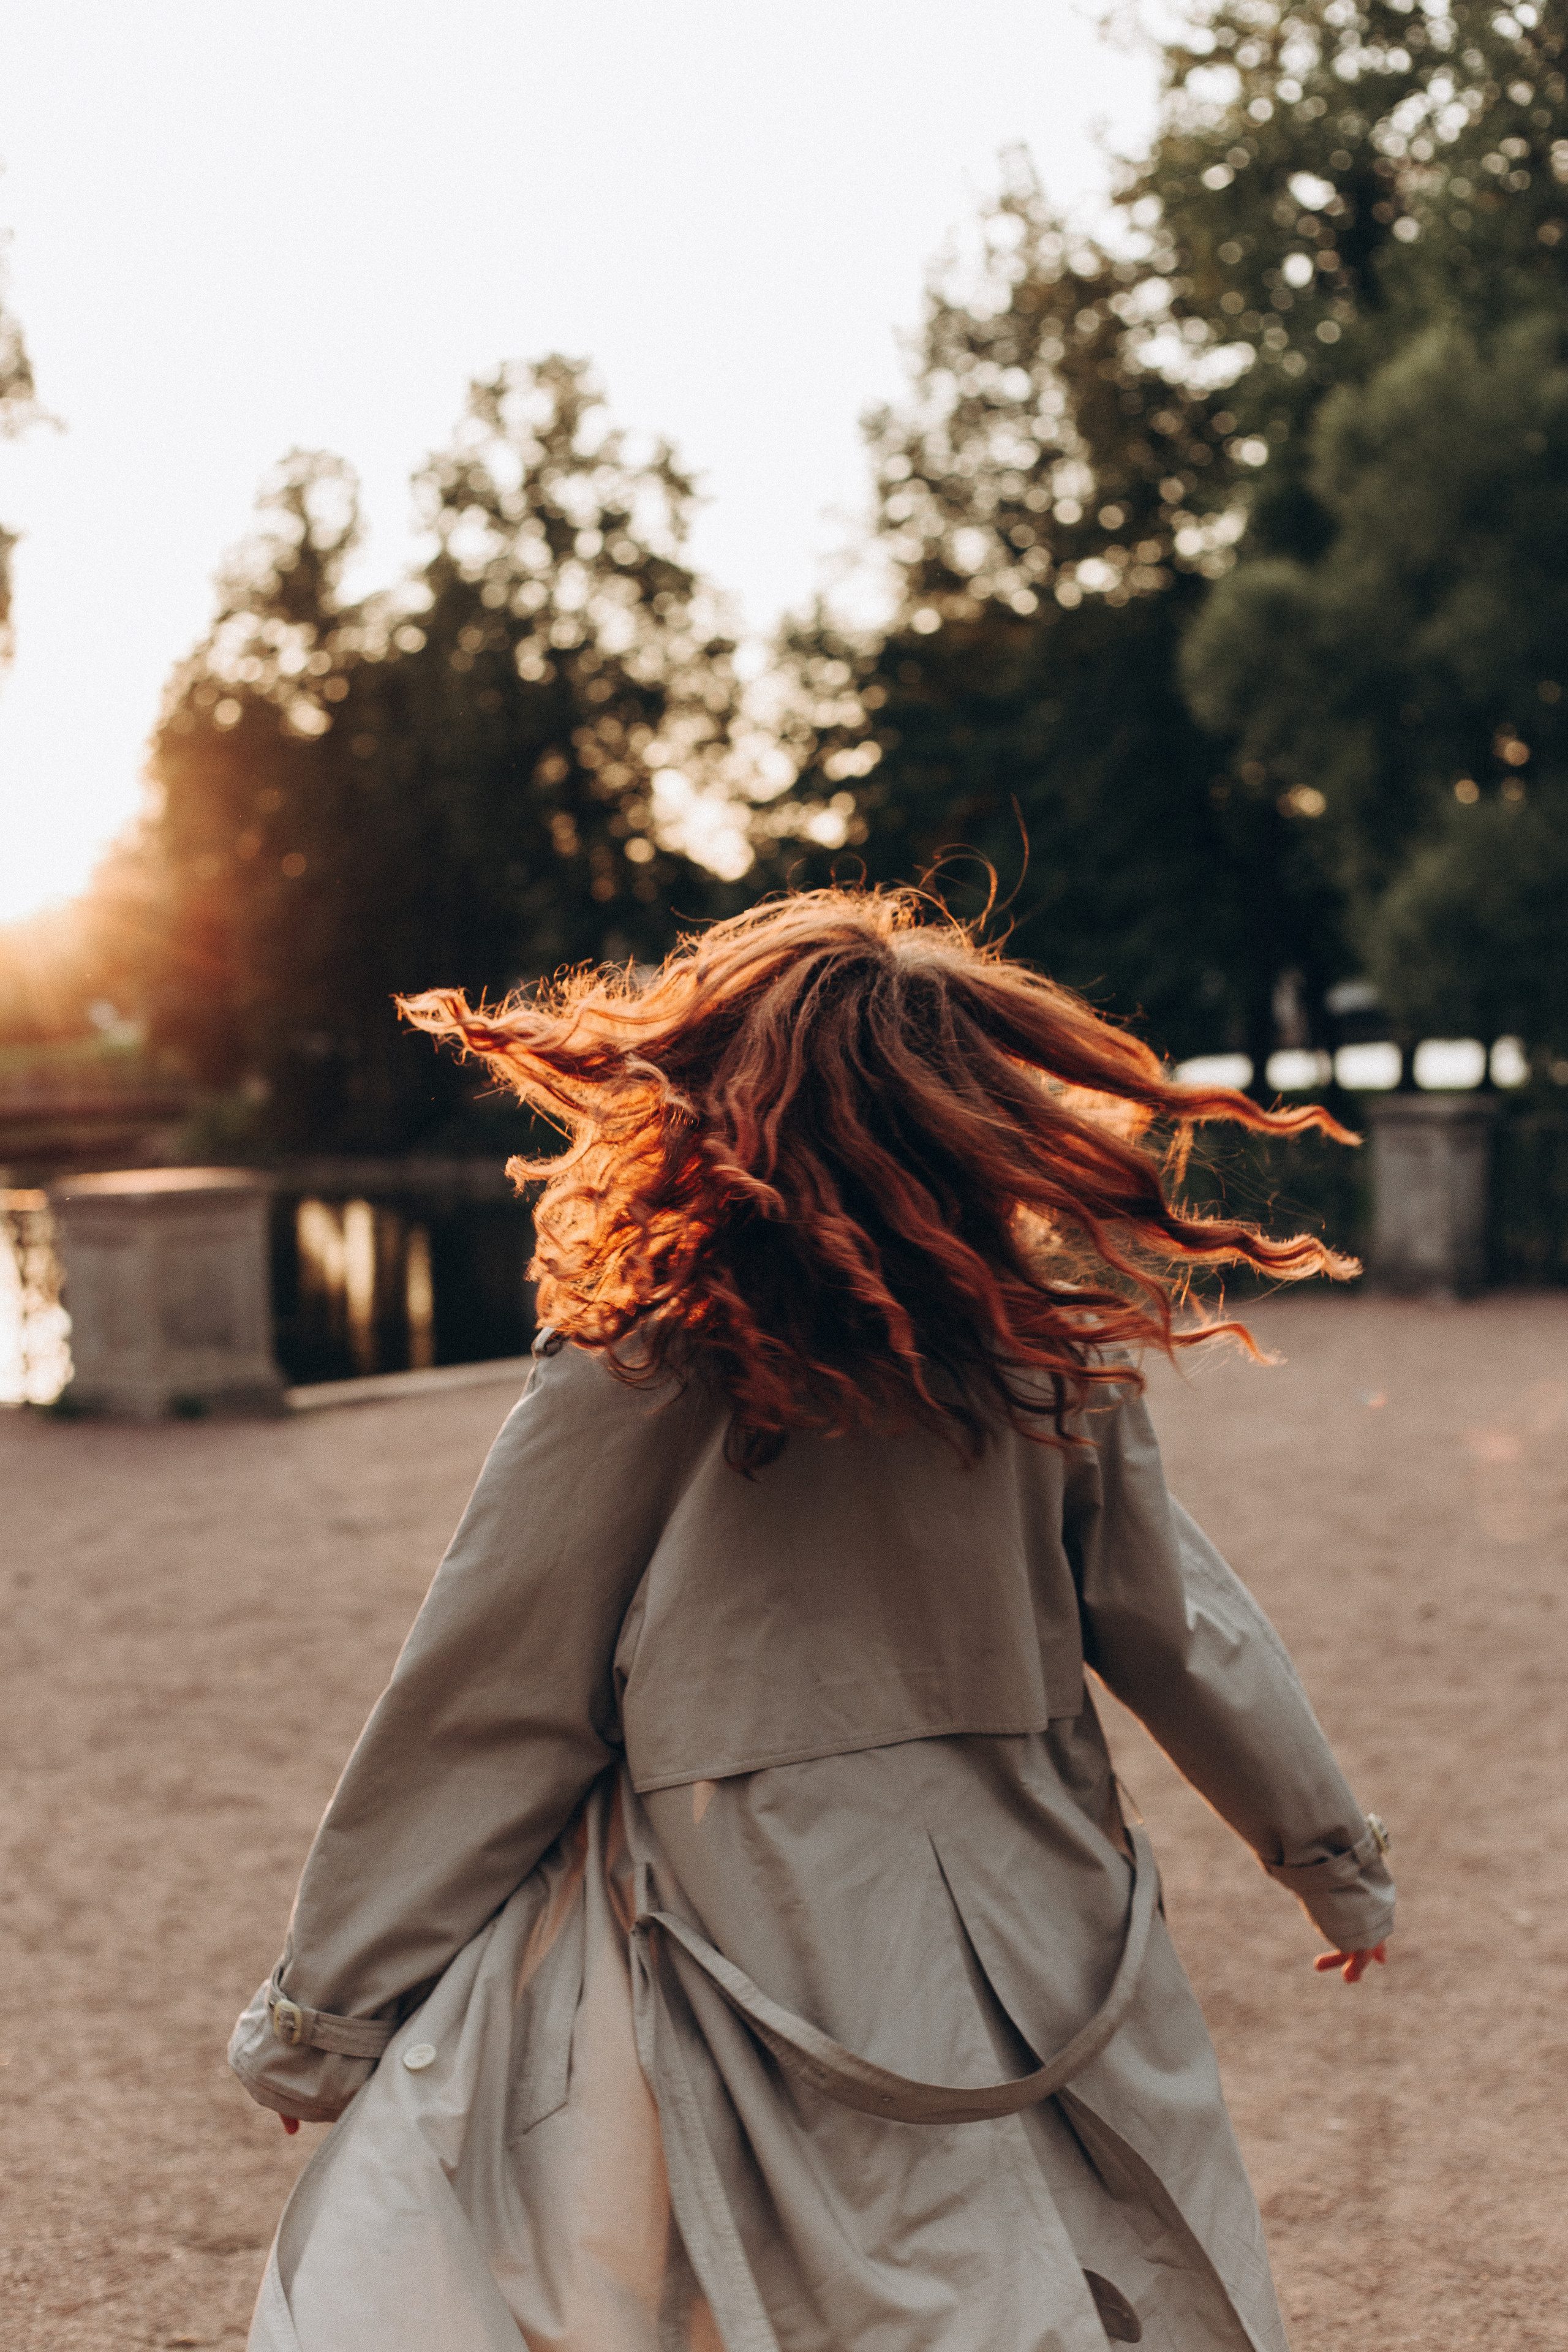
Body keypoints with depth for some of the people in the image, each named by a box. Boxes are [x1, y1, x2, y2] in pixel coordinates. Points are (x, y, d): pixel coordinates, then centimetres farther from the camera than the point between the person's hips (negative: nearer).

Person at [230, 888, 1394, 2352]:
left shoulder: (637, 1368, -15)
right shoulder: (1053, 1338, -4)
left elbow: (489, 1699, -9)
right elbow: (1171, 1619, 6)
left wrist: (323, 2002, 2)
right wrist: (1332, 1851, 21)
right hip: (1038, 1941, 5)